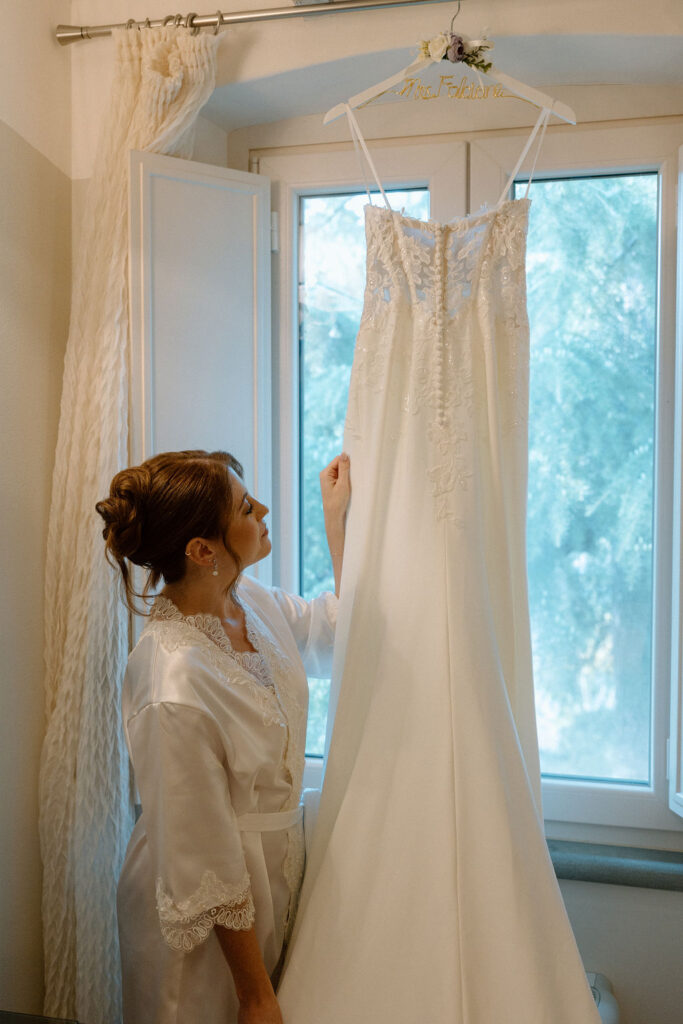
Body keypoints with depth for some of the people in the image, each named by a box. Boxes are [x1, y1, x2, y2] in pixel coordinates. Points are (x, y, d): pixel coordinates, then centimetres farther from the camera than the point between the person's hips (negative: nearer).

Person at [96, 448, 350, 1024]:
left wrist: (335, 513, 11)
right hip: (208, 928, -7)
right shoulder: (175, 689, -32)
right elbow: (206, 872, -24)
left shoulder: (253, 601, -7)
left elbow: (338, 630, 15)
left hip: (278, 871, 8)